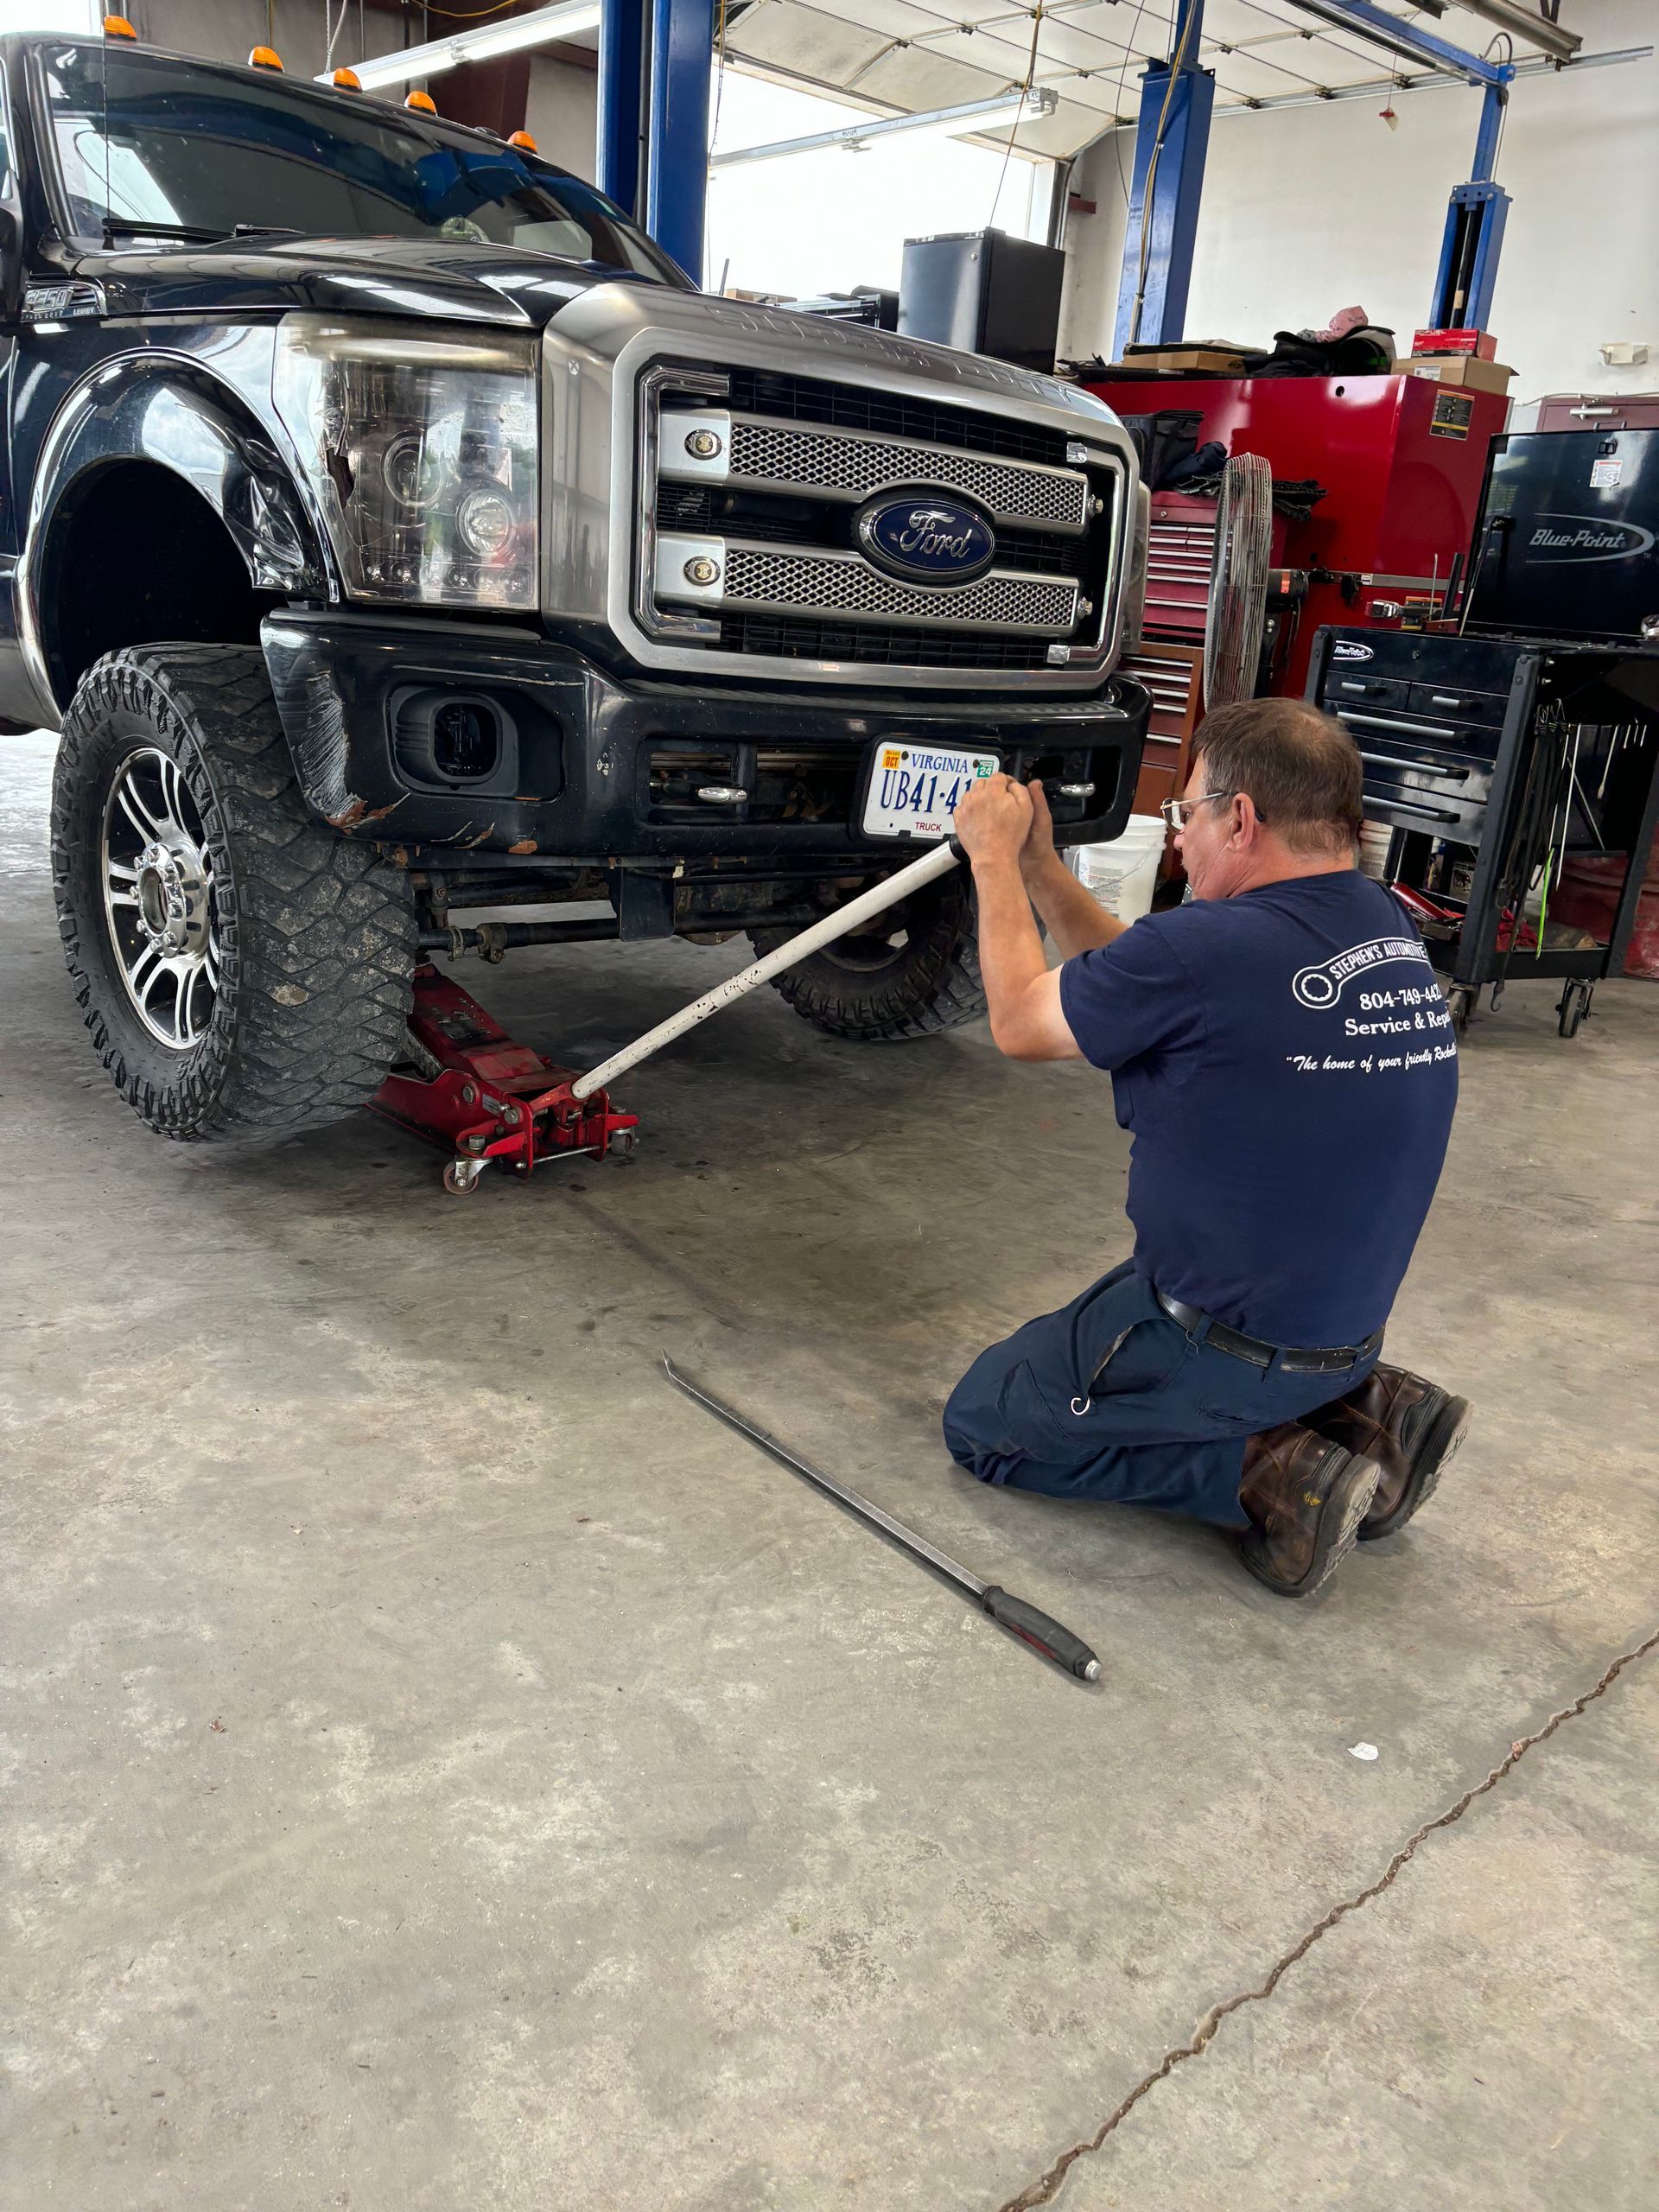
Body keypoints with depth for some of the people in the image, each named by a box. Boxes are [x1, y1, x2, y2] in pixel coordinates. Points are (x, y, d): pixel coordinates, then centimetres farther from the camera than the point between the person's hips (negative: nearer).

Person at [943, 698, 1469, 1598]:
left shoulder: (1212, 948, -28)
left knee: (981, 1421, 10)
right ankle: (1361, 1404, 14)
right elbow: (1136, 985, 9)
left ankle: (1264, 1472, -3)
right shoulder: (1389, 930, -1)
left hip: (1228, 1346, -8)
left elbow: (1019, 1022, -10)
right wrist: (1039, 865, 9)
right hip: (1347, 1320, 8)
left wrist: (993, 859, 1)